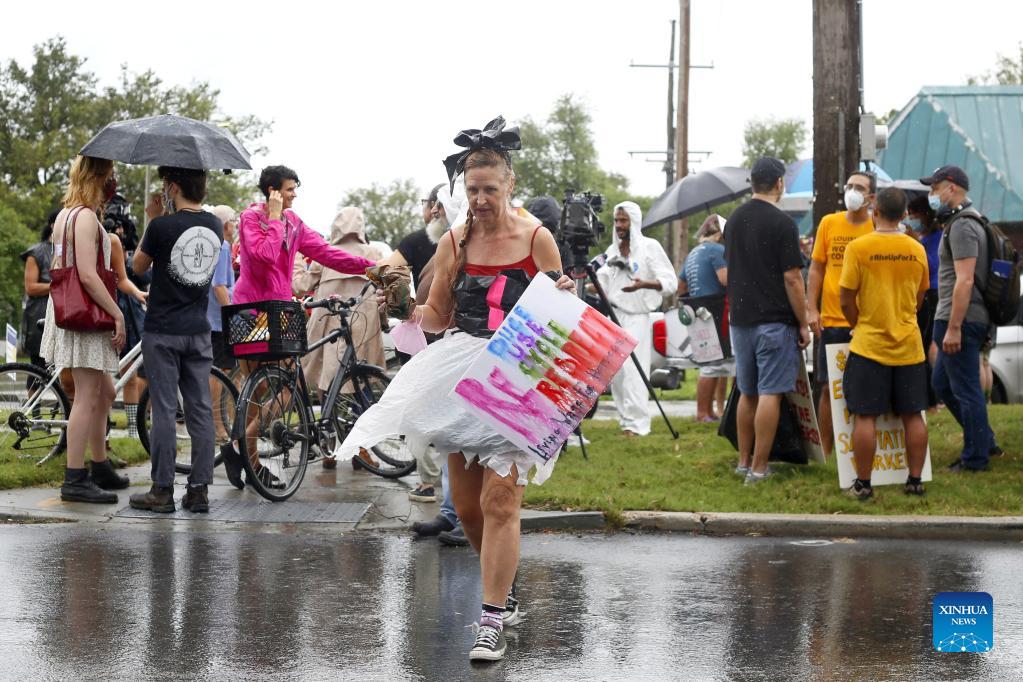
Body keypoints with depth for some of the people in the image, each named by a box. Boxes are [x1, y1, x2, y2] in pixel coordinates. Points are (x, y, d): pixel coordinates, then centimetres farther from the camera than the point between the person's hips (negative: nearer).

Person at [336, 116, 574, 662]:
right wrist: (409, 308, -7)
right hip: (462, 380, 4)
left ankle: (493, 621, -6)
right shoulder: (455, 244, 8)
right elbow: (438, 317, 13)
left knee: (499, 501, -11)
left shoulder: (537, 239, 0)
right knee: (467, 505, 8)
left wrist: (562, 298, -18)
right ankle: (504, 593, 31)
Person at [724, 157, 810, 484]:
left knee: (747, 393, 16)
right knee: (770, 393, -4)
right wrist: (803, 324, -7)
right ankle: (758, 469, -6)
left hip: (740, 319, 7)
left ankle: (744, 462, 22)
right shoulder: (781, 223, -12)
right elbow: (792, 278, -14)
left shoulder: (734, 220, 10)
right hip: (774, 321, -7)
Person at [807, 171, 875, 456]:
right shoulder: (829, 223, 4)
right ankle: (825, 451, 13)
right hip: (832, 321, 1)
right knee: (829, 388, 5)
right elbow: (816, 269, 8)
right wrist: (812, 309, -1)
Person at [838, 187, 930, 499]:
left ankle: (863, 484, 1)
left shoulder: (858, 247, -11)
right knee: (913, 415, 9)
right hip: (909, 345, 4)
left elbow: (846, 298, -8)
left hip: (869, 345, -4)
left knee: (865, 416, 0)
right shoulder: (917, 250, 2)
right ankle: (915, 480, 13)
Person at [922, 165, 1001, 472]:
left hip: (961, 321, -11)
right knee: (942, 383, 18)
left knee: (966, 390, -3)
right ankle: (985, 442, 24)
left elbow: (964, 280, -23)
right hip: (957, 321, 11)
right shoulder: (962, 222, 18)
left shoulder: (962, 226, -16)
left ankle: (975, 459, 4)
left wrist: (954, 328, -24)